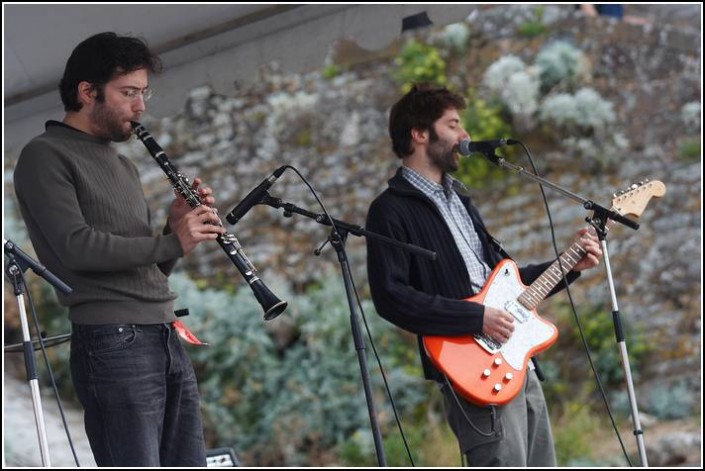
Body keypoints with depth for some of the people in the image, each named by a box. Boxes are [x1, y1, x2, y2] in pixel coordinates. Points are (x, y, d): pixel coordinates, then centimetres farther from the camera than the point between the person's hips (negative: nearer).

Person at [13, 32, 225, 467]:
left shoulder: (124, 167, 23)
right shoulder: (46, 156, -2)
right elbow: (76, 246, -16)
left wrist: (179, 227, 5)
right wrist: (171, 241, -11)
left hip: (166, 336, 9)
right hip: (112, 342, -8)